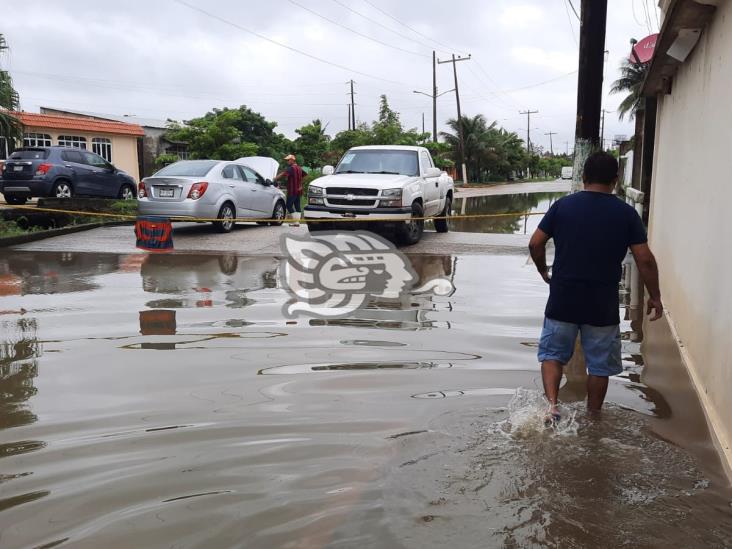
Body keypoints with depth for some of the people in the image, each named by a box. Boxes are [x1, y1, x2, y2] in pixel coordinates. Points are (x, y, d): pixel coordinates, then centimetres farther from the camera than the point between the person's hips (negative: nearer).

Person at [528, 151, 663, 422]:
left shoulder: (562, 206, -1)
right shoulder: (626, 213, -3)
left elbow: (535, 244, 0)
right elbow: (645, 259, -4)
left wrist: (543, 271, 17)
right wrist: (655, 296, 6)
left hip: (563, 300, 1)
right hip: (603, 304, 0)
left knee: (553, 353, 16)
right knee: (599, 364, 15)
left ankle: (551, 405, -1)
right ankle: (593, 418, 26)